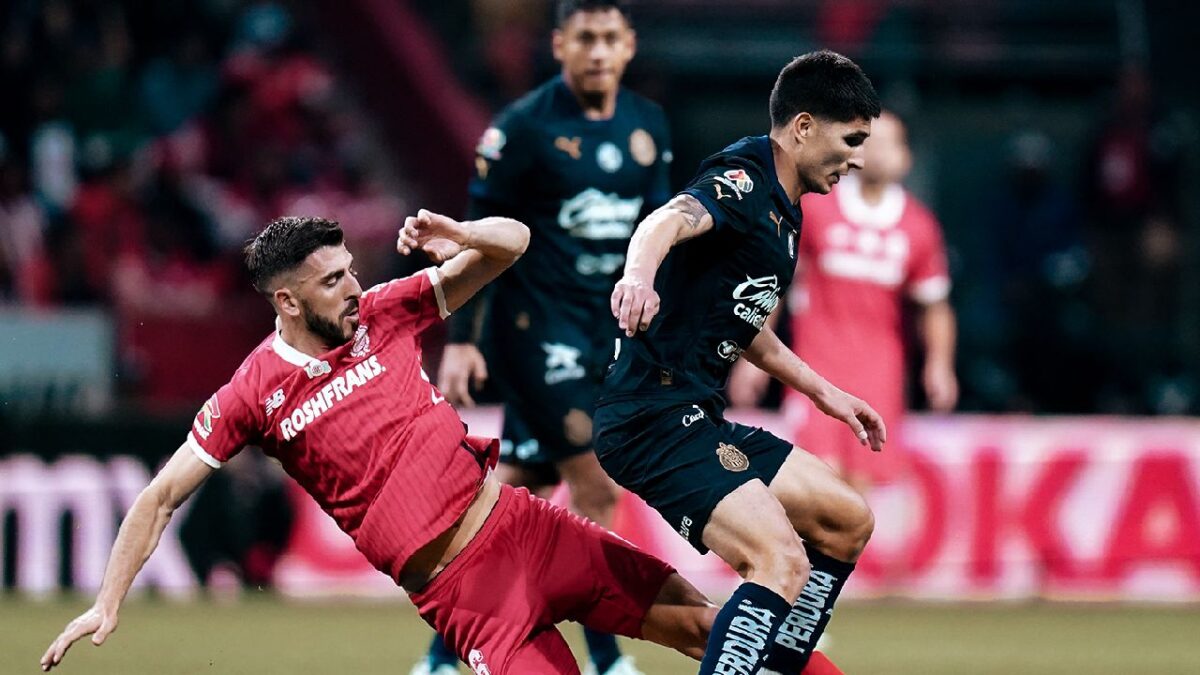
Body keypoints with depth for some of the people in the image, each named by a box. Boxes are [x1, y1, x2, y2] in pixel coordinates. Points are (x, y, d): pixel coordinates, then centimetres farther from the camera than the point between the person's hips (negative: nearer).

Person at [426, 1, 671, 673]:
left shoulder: (648, 126, 8)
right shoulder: (523, 127, -10)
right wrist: (460, 340, -12)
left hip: (605, 333, 6)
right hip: (536, 327, -6)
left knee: (514, 493, 8)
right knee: (597, 485, -10)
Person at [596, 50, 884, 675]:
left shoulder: (782, 214, 18)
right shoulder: (743, 181, -12)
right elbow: (672, 219, -35)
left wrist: (824, 393, 39)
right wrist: (639, 275, -57)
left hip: (697, 419, 11)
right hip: (654, 417, -11)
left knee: (848, 522, 18)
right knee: (782, 561, -25)